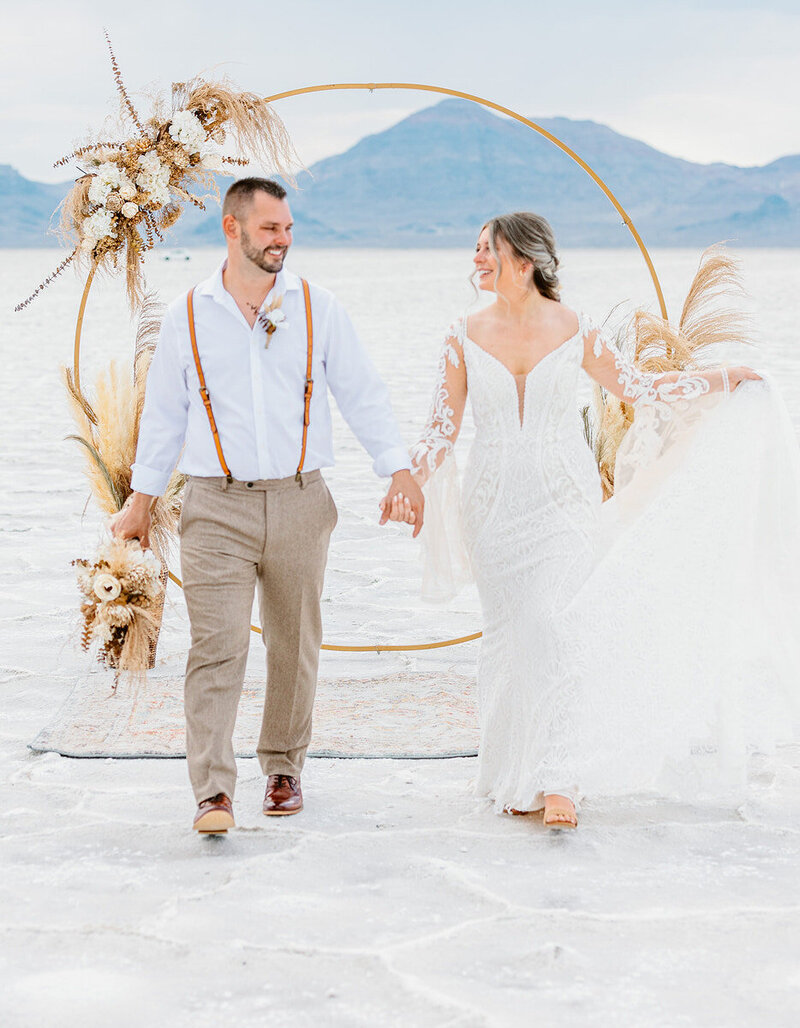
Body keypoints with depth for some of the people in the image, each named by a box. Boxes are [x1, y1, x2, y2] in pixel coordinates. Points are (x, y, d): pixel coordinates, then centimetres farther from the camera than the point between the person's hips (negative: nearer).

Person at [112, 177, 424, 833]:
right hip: (217, 507, -1)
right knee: (216, 646, -11)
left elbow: (362, 395, 5)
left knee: (295, 645, 9)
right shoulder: (188, 316, 5)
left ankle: (283, 768, 26)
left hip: (299, 502, 1)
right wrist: (142, 498, 14)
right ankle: (213, 791, -11)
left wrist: (399, 469, -4)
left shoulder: (318, 309, 5)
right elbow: (164, 411, 12)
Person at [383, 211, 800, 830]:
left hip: (565, 500, -2)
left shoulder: (573, 331, 0)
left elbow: (640, 389, 10)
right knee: (511, 633, 4)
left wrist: (724, 379, 4)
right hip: (496, 507, 2)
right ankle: (515, 777, 16)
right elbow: (443, 426, 6)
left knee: (560, 630, -12)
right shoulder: (466, 337, 3)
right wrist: (409, 482, -8)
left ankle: (559, 780, -10)